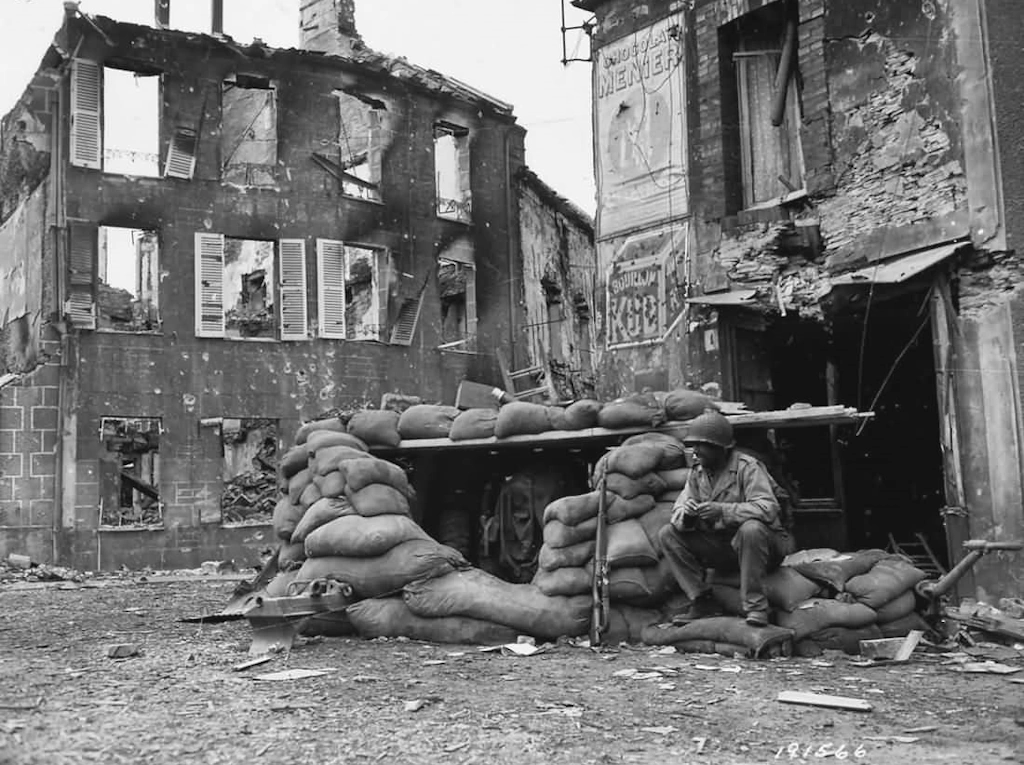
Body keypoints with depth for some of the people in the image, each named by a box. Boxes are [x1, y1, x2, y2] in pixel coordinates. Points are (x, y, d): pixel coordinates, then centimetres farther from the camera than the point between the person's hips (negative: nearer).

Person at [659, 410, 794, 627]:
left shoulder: (747, 467, -15)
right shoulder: (697, 472, 4)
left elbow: (768, 508, -28)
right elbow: (677, 513, -1)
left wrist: (722, 511, -38)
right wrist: (686, 514, -27)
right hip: (721, 548, 6)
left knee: (751, 529, -40)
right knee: (668, 534, -10)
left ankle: (756, 607, -28)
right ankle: (703, 602, -10)